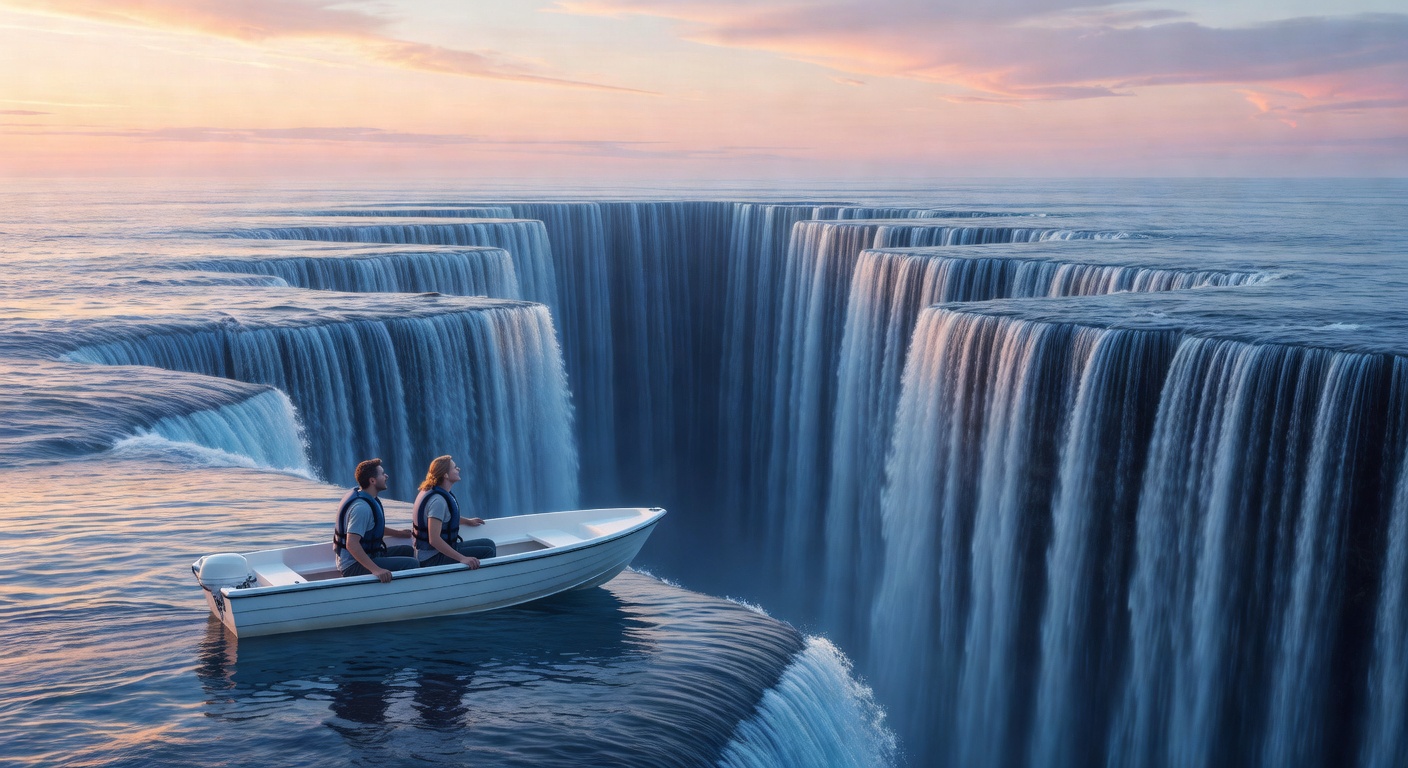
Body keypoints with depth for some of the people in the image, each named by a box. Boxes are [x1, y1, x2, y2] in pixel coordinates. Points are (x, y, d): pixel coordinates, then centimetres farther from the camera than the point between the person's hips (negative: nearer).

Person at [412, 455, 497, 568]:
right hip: (433, 559, -11)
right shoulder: (437, 500, -25)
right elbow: (434, 539, -33)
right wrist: (462, 558, -35)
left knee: (489, 544, 11)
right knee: (488, 552, -17)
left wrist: (466, 521, 32)